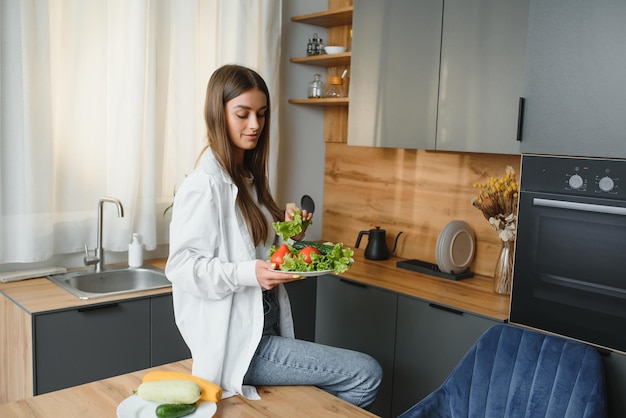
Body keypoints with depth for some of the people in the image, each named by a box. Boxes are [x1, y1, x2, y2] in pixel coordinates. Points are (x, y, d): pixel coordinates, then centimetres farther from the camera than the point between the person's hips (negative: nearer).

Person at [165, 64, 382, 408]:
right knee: (366, 375, -11)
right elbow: (181, 266, -16)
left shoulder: (248, 177, 12)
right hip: (236, 343, -8)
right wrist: (248, 273, -28)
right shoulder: (204, 184, -14)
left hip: (266, 328, 8)